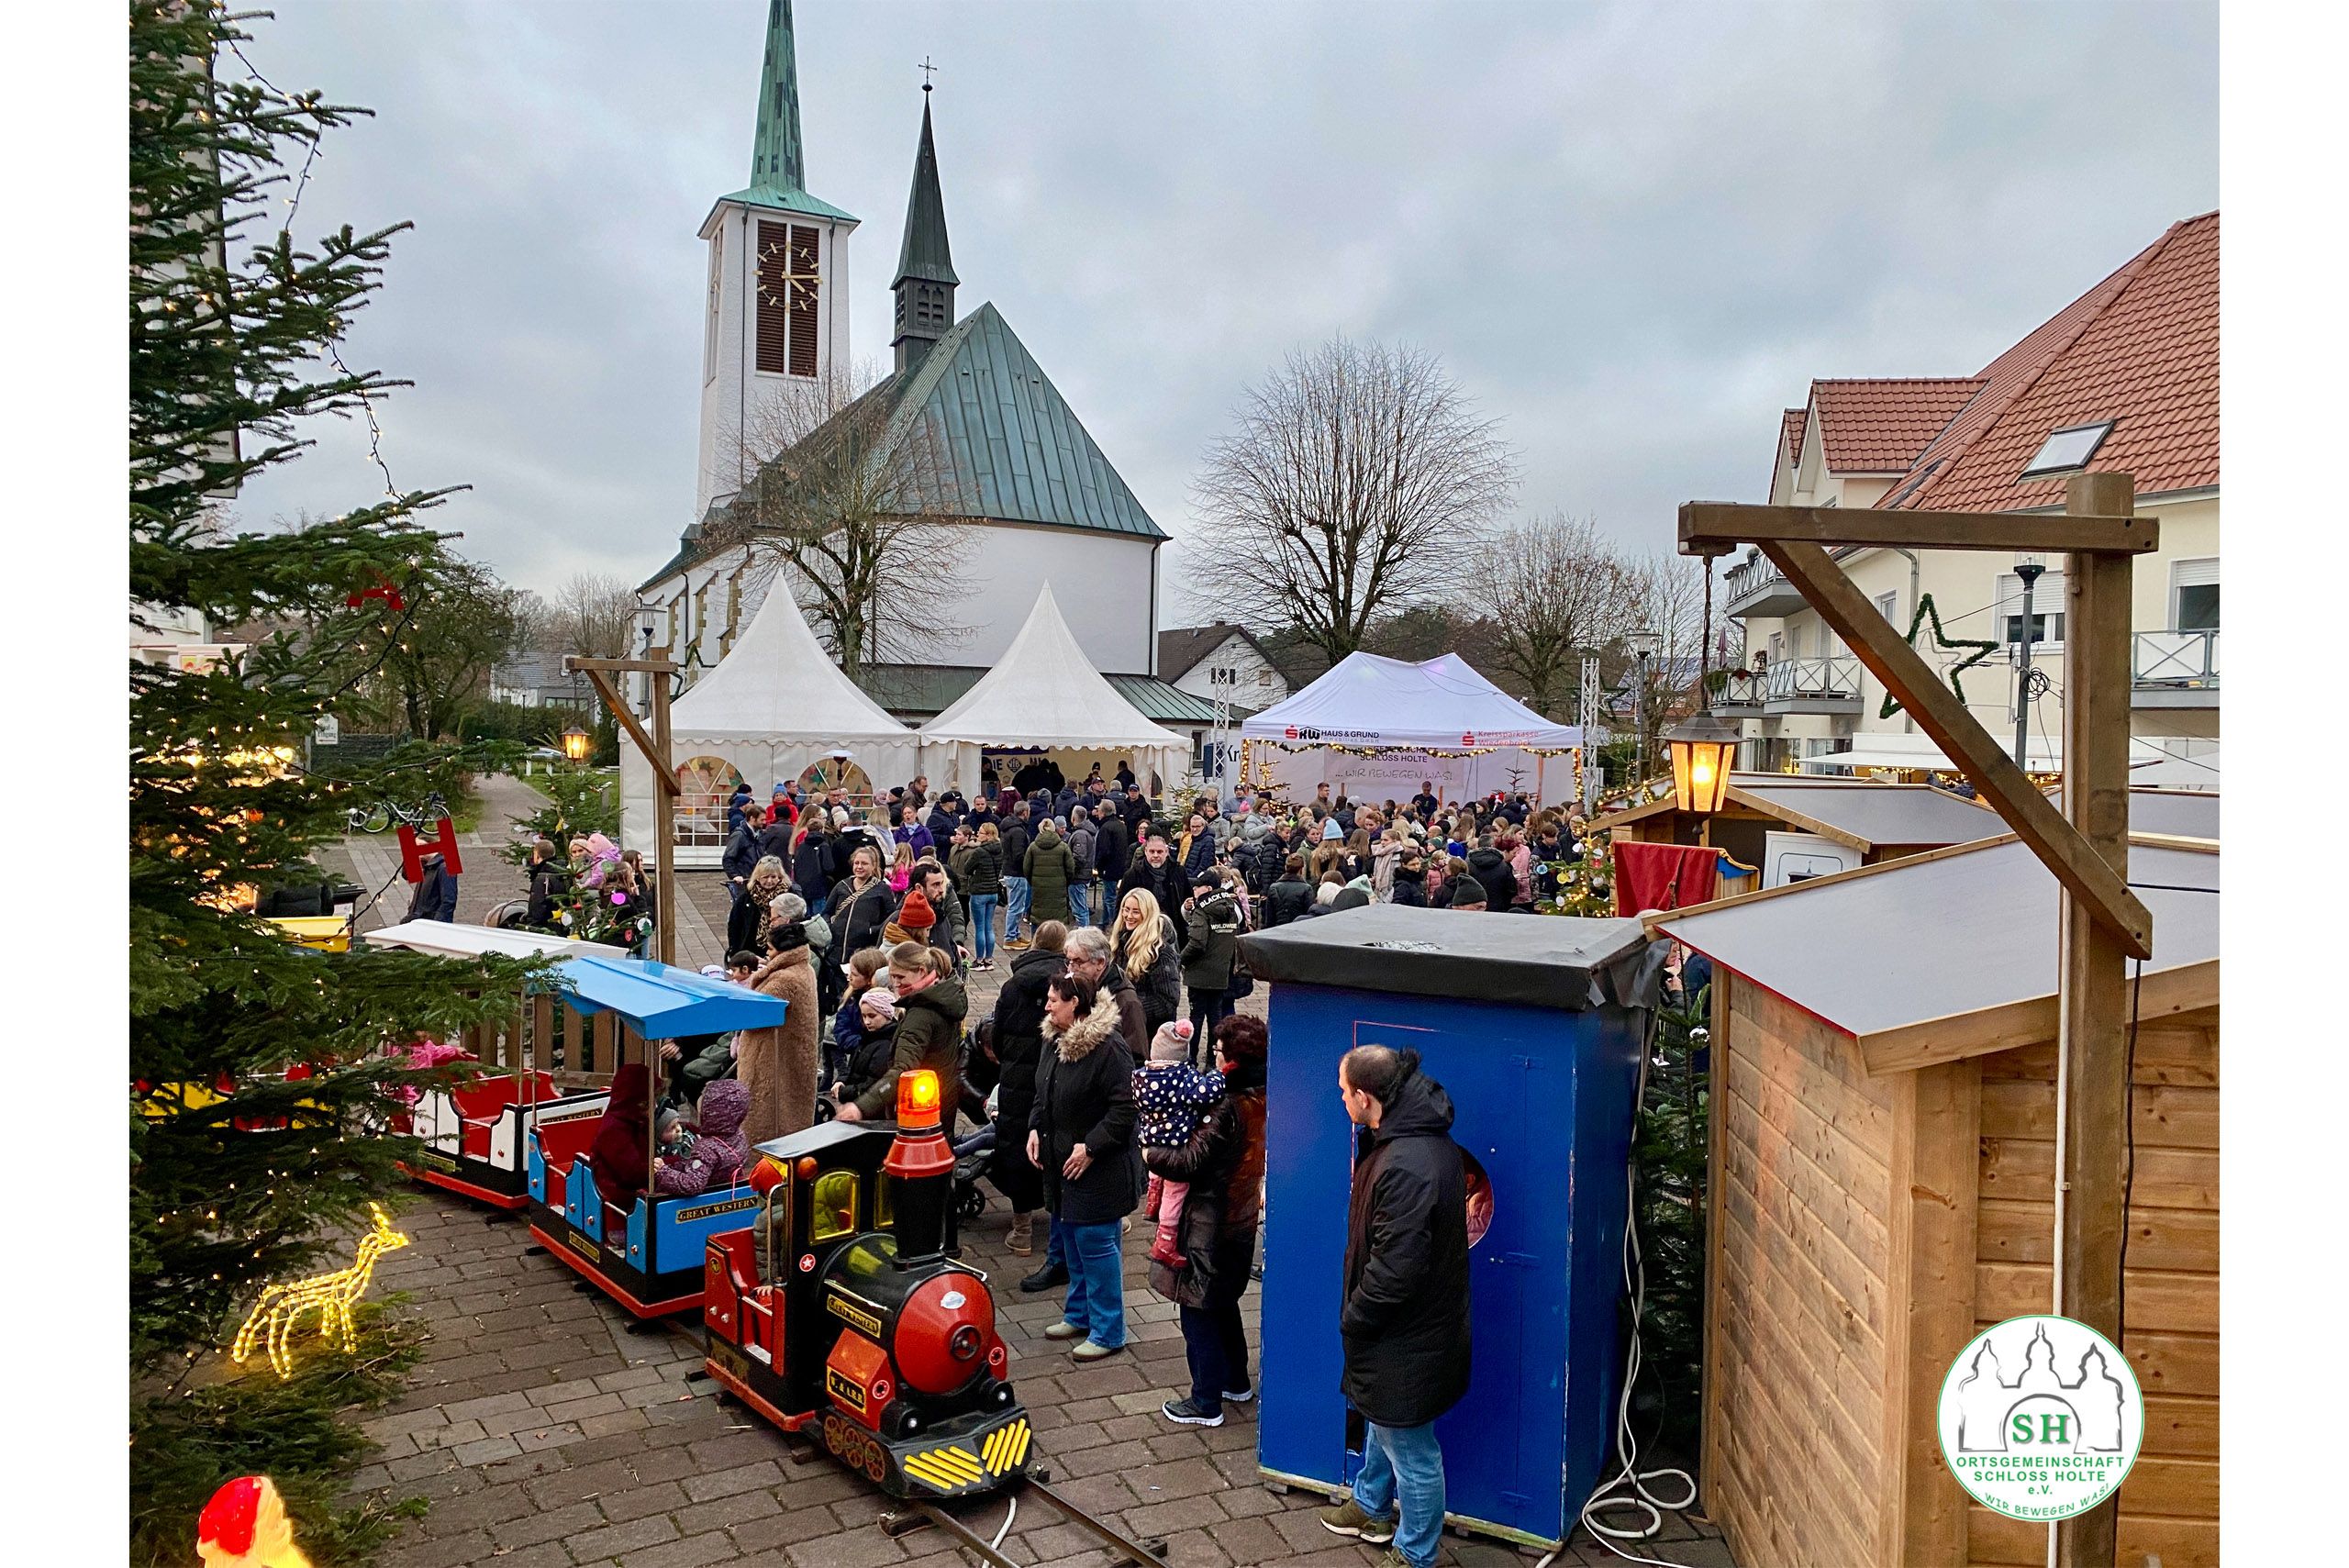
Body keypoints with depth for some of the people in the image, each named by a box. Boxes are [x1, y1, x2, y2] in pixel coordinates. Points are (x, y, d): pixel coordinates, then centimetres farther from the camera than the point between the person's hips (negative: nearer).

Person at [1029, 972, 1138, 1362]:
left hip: (1097, 1168, -9)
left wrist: (1090, 1147, -22)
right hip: (1060, 1161, 9)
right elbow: (1042, 1093, 19)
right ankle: (1079, 1314, 35)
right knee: (1071, 1239, 19)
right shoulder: (1054, 1041, 6)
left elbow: (1125, 1108, -21)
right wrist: (1035, 1128, 4)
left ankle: (1108, 1332, 11)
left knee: (1096, 1243, -2)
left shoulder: (1110, 1048, -21)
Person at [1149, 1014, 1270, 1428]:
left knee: (1197, 1310, 4)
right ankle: (1236, 1382, 37)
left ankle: (1206, 1402, 14)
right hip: (1242, 1219, 9)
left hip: (1210, 1223, -9)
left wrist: (1149, 1156, -10)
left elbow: (1190, 1163, -25)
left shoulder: (1229, 1109, -26)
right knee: (1224, 1303, 24)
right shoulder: (1260, 1099, 0)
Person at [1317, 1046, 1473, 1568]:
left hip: (1407, 1338, -10)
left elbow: (1394, 1270, -31)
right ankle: (1372, 1507, 52)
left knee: (1410, 1449, 11)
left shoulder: (1406, 1168, -34)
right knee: (1381, 1422, 30)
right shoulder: (1426, 1136, -1)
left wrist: (1353, 1317, -14)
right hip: (1404, 1326, 10)